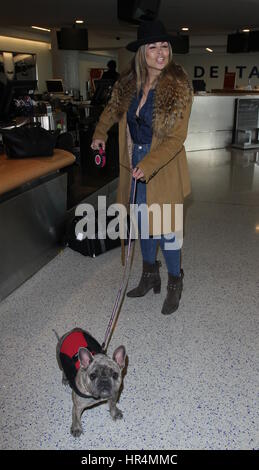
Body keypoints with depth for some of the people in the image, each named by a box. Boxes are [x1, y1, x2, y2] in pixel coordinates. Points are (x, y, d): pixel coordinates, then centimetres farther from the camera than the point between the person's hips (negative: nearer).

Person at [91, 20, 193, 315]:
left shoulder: (178, 87, -15)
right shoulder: (128, 83, 1)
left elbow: (176, 137, -19)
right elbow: (114, 108, 23)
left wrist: (148, 165, -29)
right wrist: (100, 133, 11)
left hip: (163, 167, -5)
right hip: (135, 162, 6)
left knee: (165, 229, 0)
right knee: (143, 224, 16)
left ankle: (175, 285, 22)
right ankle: (150, 276, 35)